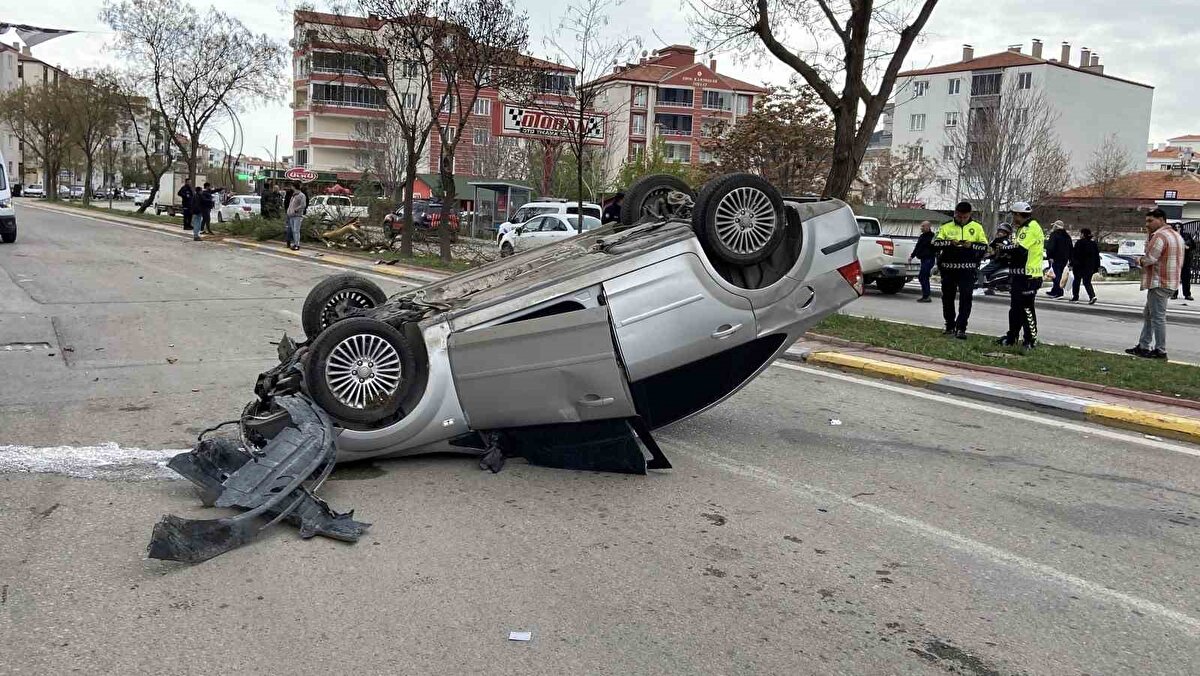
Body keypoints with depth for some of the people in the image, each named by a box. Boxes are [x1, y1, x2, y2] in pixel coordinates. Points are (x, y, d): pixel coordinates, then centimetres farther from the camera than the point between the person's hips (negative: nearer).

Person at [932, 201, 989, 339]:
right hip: (948, 268, 2)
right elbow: (936, 244, -3)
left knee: (966, 299, -9)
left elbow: (984, 246, 5)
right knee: (947, 298, 9)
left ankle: (961, 328, -9)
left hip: (968, 269, -1)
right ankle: (950, 326, 23)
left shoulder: (977, 228, 8)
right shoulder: (946, 228, 7)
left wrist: (972, 245, -14)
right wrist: (949, 242, -20)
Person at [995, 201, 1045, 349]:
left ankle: (1031, 340, -2)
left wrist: (1003, 248, -6)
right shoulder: (1022, 228, 20)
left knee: (1026, 308, -7)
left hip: (1028, 276, -10)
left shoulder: (1032, 227, -13)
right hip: (1018, 275, 10)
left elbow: (1019, 248, -21)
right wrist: (1007, 251, 2)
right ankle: (1012, 337, 25)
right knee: (1015, 308, 16)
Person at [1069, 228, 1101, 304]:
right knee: (1087, 282, 7)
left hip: (1080, 266, -5)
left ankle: (1075, 297, 12)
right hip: (1090, 266, 5)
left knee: (1077, 281, 8)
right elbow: (1097, 255, 11)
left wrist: (1071, 264, -7)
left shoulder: (1079, 242, -9)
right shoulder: (1094, 243, 9)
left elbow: (1074, 254, -11)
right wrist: (1097, 266, 14)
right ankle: (1092, 296, -14)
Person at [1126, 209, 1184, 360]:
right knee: (1148, 315, 16)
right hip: (1170, 281, 10)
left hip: (1159, 283, -10)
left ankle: (1160, 351, -2)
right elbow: (1180, 261, 20)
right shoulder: (1176, 235, 18)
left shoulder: (1159, 236, -16)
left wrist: (1140, 261, 0)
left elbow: (1149, 259, -23)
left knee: (1157, 316, -5)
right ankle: (1143, 346, 19)